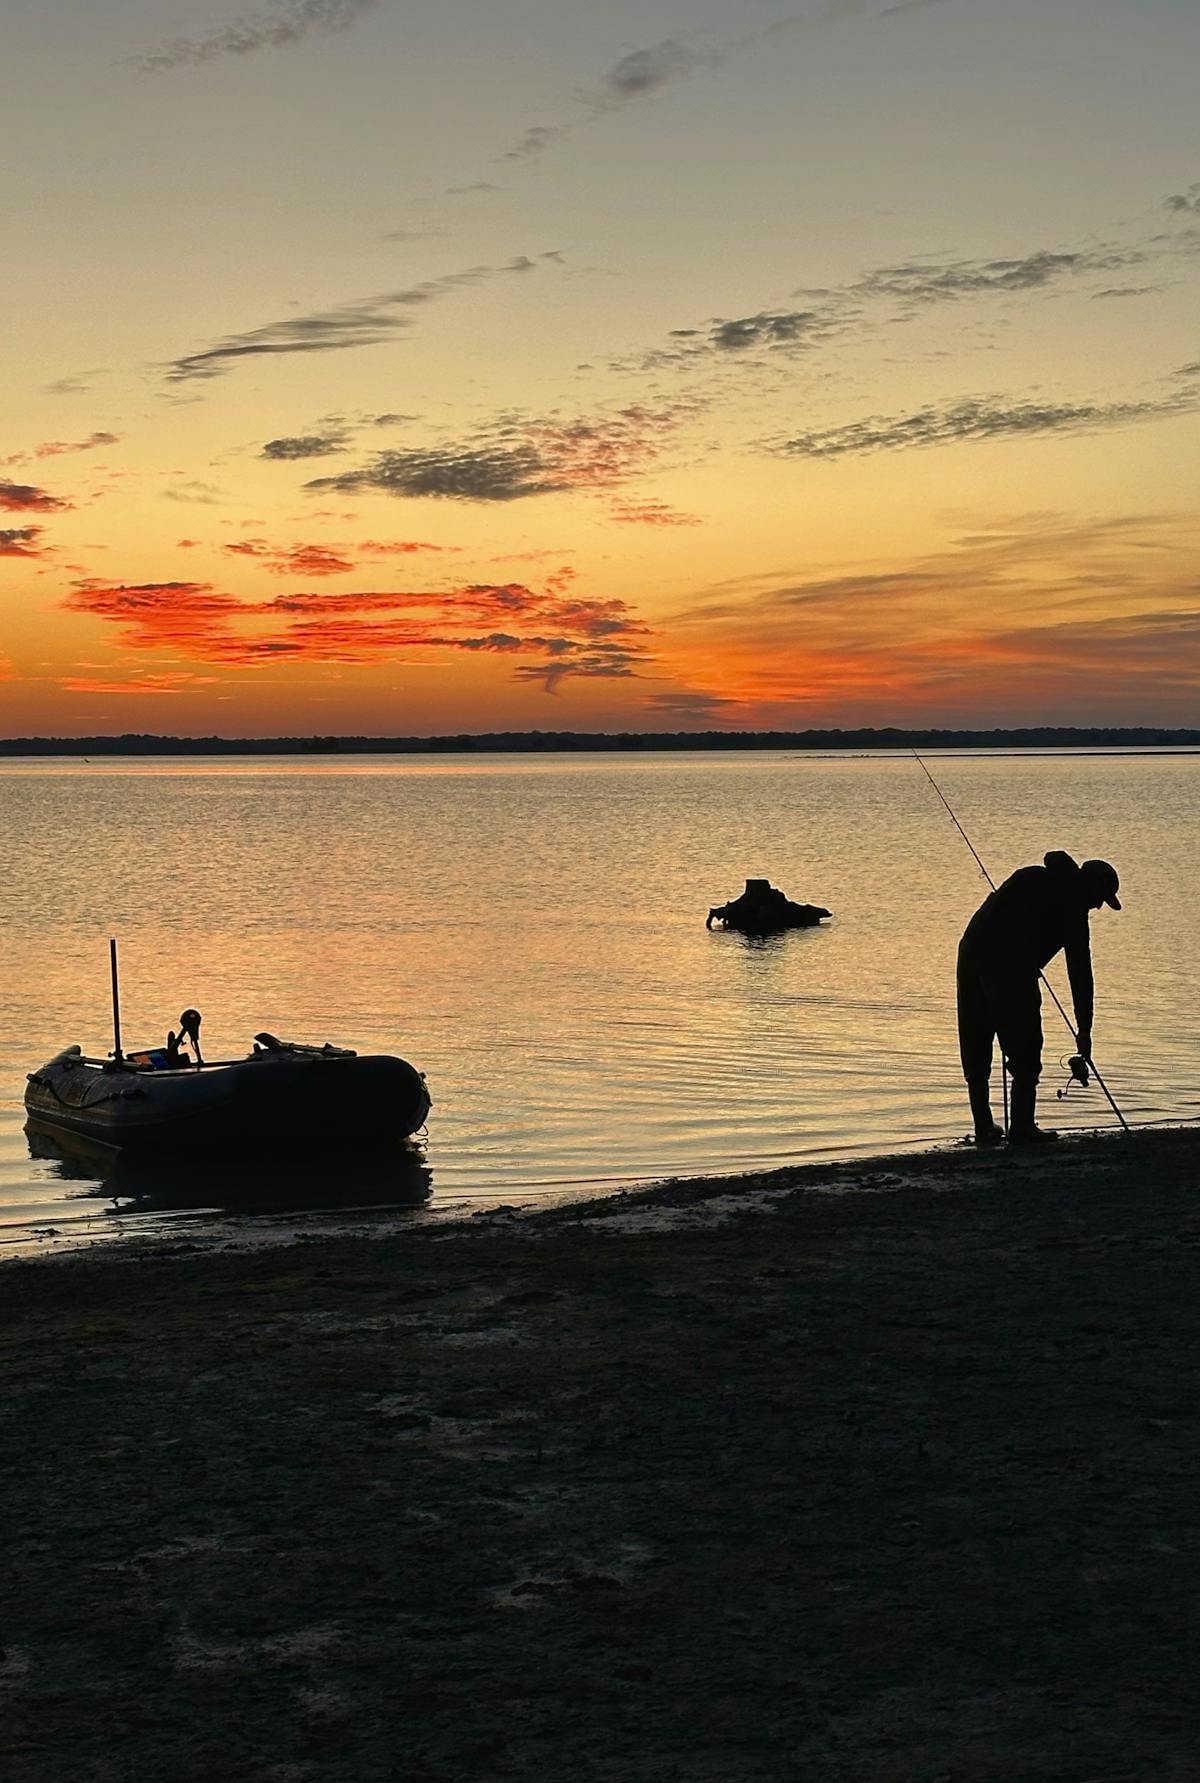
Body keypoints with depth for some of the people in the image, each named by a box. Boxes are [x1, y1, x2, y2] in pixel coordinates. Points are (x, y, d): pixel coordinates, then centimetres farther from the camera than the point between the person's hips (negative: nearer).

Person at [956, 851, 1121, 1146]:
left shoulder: (1030, 876, 24)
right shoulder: (1072, 905, 3)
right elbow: (1080, 969, 2)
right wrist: (1084, 1028, 5)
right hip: (1010, 968, -7)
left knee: (975, 1052, 13)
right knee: (1025, 1051, 2)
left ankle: (984, 1128, 17)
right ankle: (1021, 1128, 1)